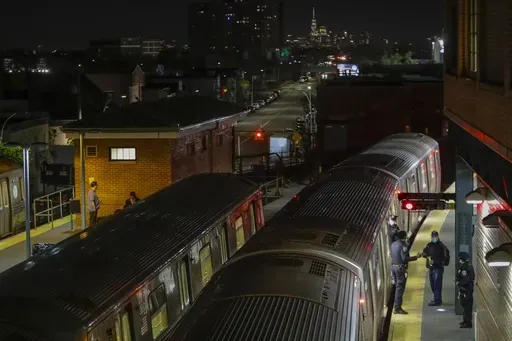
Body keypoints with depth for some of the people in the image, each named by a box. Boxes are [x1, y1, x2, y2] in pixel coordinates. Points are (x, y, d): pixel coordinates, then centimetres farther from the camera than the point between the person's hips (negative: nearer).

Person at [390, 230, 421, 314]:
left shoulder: (393, 244, 11)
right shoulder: (403, 245, -15)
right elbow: (404, 258, -21)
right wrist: (416, 257, -16)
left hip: (393, 266, 9)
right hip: (401, 268, -9)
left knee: (397, 287, 16)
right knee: (400, 288, -5)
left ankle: (396, 306, 19)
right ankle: (397, 308, -5)